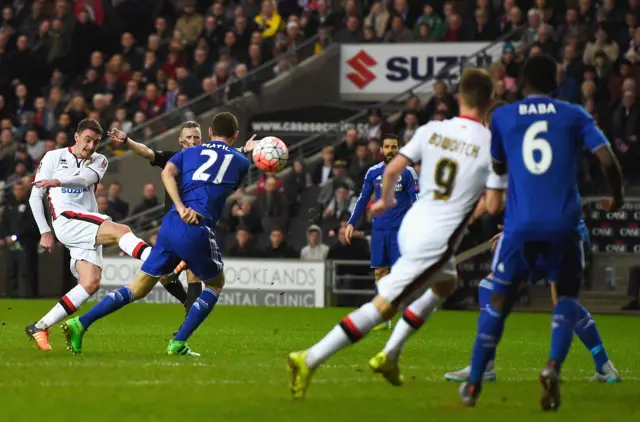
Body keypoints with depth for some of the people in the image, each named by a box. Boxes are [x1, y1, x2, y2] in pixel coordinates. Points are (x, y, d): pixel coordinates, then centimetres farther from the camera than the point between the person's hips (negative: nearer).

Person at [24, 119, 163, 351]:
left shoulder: (99, 161, 17)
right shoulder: (53, 157, 11)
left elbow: (86, 178, -8)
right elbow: (35, 197, 11)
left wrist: (58, 182, -27)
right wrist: (45, 231, 1)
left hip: (89, 230, 5)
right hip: (66, 220, -5)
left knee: (91, 283, -14)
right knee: (120, 231, -26)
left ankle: (40, 327, -9)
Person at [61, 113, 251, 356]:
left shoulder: (190, 153, 20)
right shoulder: (241, 162, 14)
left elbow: (167, 173, 0)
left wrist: (181, 208, -8)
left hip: (171, 224, 4)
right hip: (198, 229, -4)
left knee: (139, 288, 11)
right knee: (215, 284, 21)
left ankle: (80, 323, -2)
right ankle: (178, 343, 9)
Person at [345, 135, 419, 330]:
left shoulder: (407, 172, -2)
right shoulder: (373, 172, 8)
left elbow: (417, 200, -4)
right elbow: (362, 199, 14)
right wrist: (351, 223, 8)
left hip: (400, 229, -4)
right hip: (379, 229, 4)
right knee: (380, 272, 3)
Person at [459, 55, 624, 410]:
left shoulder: (502, 117, 9)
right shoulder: (574, 115, 6)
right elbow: (608, 158, -4)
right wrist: (618, 195, 13)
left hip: (519, 225, 1)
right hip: (564, 224, -1)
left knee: (499, 301, 16)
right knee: (567, 295, 18)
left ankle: (473, 384, 13)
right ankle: (554, 367, -7)